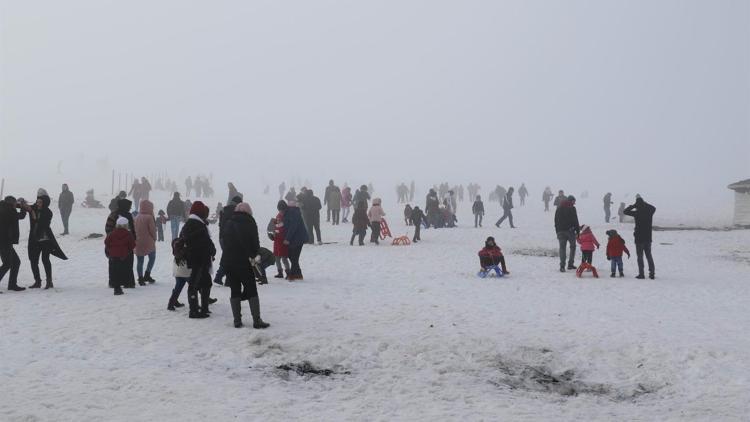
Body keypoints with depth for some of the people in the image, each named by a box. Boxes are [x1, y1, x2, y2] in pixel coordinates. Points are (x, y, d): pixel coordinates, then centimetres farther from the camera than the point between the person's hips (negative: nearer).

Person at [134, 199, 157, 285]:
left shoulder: (137, 217, 4)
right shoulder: (149, 217, -14)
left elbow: (135, 229, 9)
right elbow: (153, 230, -12)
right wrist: (154, 239, 5)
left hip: (138, 242, 5)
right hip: (148, 242, -5)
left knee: (139, 261, 9)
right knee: (152, 258, 13)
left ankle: (140, 278, 9)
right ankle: (147, 275, 6)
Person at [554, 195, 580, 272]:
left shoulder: (558, 209, 11)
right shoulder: (572, 208, -6)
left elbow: (556, 222, 13)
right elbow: (575, 221, -7)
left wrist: (557, 231, 16)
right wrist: (578, 230, -1)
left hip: (560, 231, 4)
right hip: (570, 230, -4)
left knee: (562, 248, 2)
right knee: (573, 246, 12)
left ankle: (562, 266, -9)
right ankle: (570, 264, 10)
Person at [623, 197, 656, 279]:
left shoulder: (637, 213, -14)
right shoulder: (649, 211, -1)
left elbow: (625, 211, -4)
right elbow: (654, 208, 22)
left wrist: (634, 205, -2)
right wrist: (644, 203, 17)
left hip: (639, 238, -4)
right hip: (648, 238, 4)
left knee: (640, 256, 2)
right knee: (649, 255, 14)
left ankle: (641, 274, 0)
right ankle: (652, 273, 13)